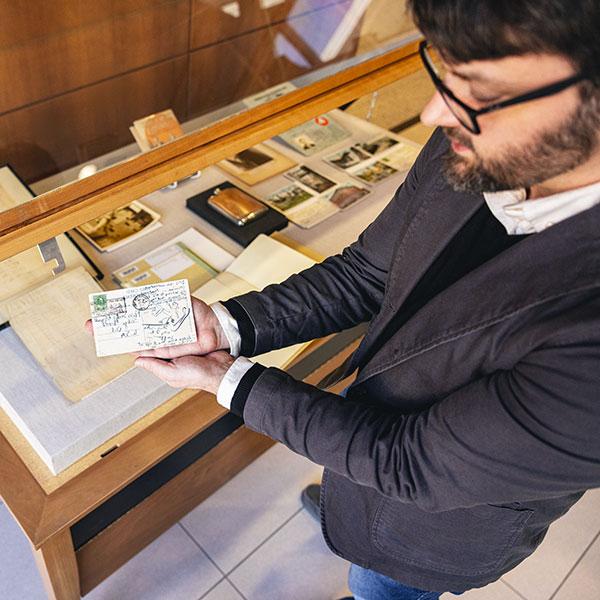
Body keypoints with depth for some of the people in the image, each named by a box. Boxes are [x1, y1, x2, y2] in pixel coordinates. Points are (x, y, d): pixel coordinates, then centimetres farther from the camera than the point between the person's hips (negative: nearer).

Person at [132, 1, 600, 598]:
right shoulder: (475, 149, -23)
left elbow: (410, 463, -31)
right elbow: (364, 273, -9)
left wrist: (230, 380, -24)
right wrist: (223, 325, -20)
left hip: (432, 519, -5)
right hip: (377, 413, 5)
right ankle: (340, 504, 73)